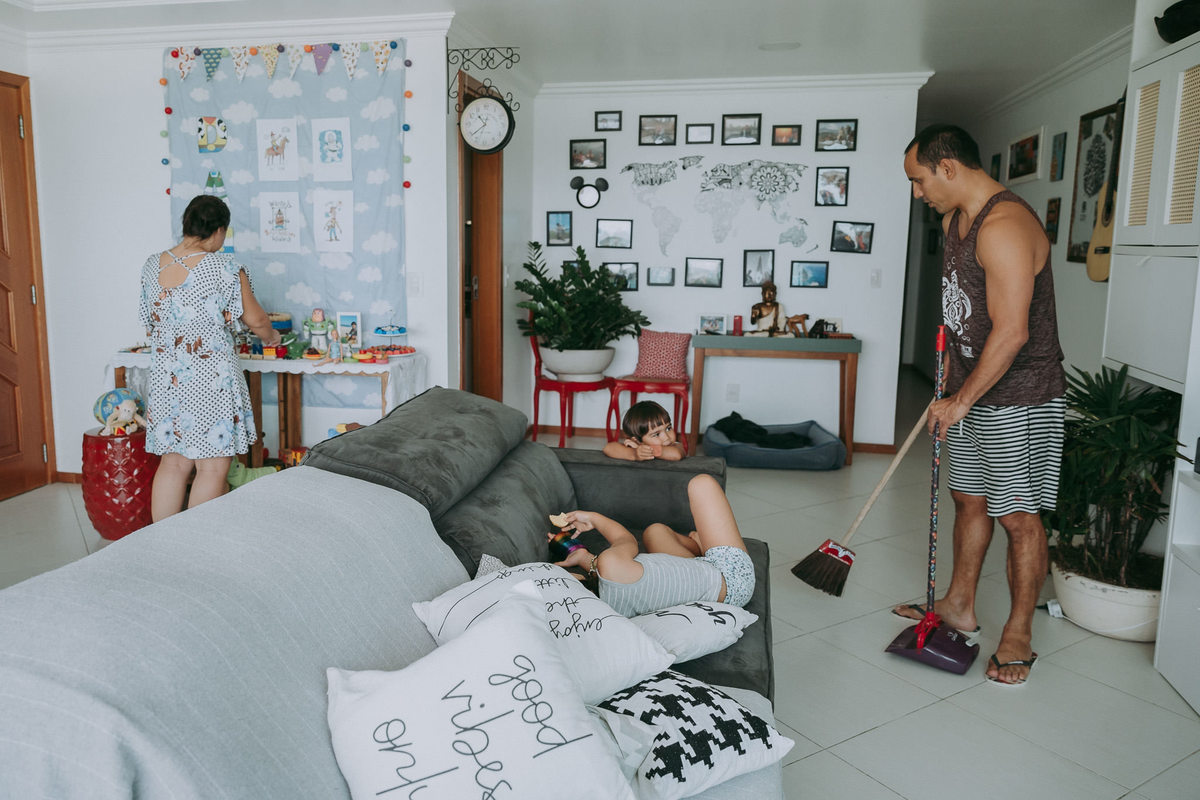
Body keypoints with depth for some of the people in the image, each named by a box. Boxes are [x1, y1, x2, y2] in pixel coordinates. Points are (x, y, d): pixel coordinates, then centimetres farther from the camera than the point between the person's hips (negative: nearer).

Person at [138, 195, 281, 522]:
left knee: (173, 464, 14)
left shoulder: (152, 266, 5)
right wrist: (271, 337, 18)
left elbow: (149, 325, 14)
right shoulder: (225, 267, -11)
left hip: (166, 380, 6)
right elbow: (255, 319, -3)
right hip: (211, 381, -6)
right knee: (212, 469, 3)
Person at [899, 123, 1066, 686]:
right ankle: (960, 604, 34)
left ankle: (1018, 634, 17)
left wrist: (961, 400, -19)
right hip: (972, 393, 10)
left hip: (1018, 401, -10)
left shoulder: (1005, 227, -23)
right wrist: (951, 384, 20)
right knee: (969, 500, 18)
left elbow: (1011, 333, -28)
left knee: (1018, 516, 2)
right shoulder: (955, 221, 10)